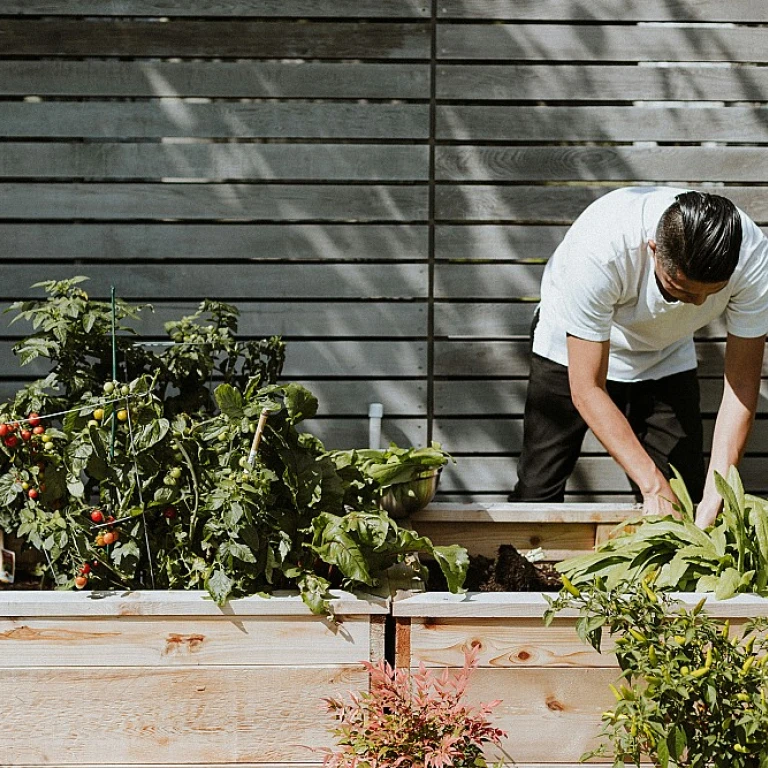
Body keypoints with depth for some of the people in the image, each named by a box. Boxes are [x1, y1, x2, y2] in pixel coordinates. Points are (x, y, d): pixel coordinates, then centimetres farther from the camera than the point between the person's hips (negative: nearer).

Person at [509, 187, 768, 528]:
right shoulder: (599, 248, -42)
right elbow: (587, 389, -33)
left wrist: (715, 497, -32)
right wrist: (653, 486, -37)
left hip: (665, 357, 3)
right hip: (572, 349, -2)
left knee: (685, 495, -8)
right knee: (537, 492, -5)